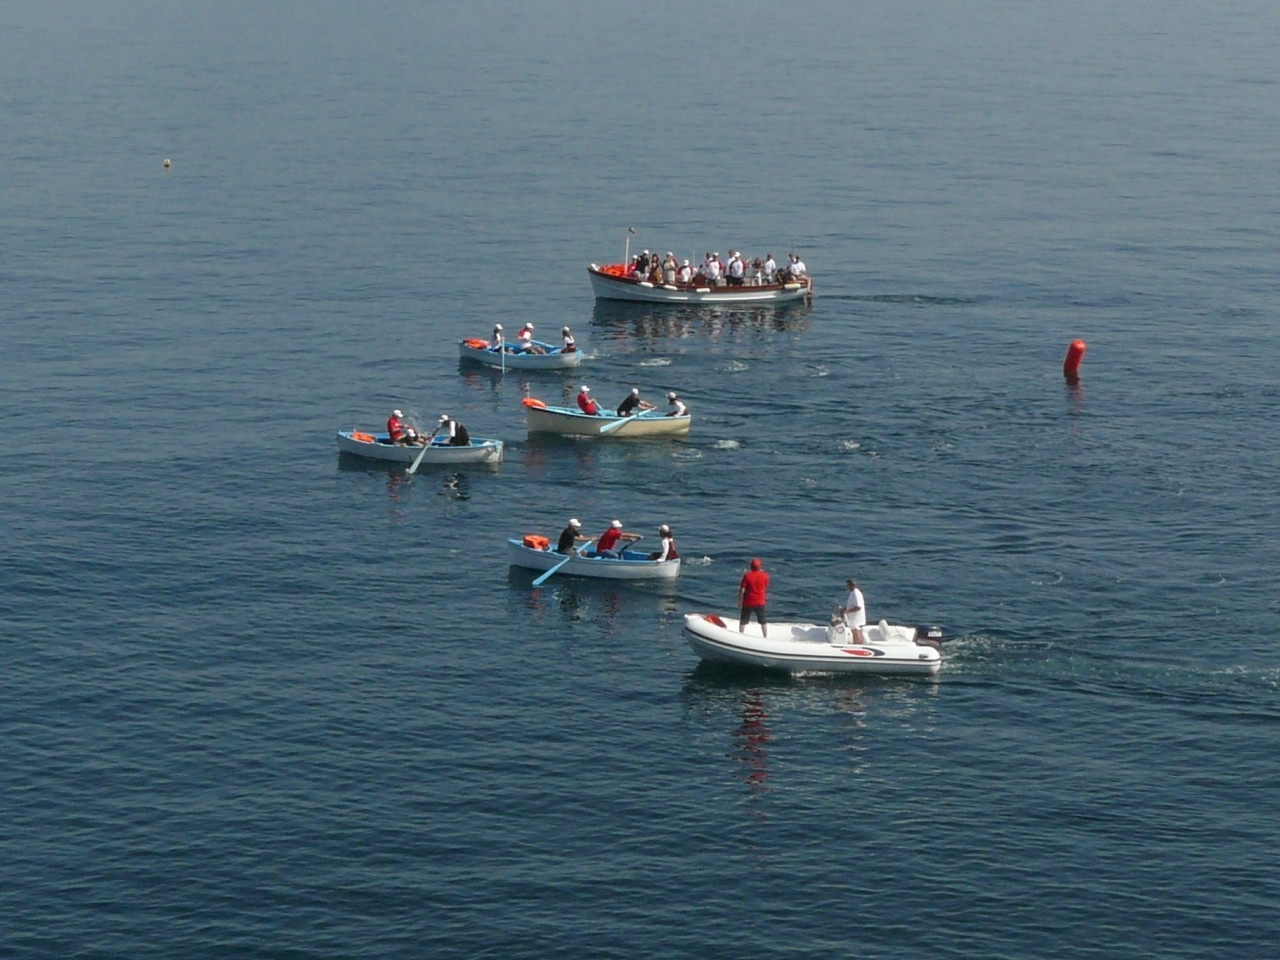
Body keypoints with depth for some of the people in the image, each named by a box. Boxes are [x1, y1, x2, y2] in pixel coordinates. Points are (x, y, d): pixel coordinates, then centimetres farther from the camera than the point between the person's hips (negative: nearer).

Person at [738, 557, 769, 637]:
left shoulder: (747, 575, -13)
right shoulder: (764, 576, -7)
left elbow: (742, 590, -12)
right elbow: (766, 589, 7)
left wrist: (739, 601, -1)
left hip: (748, 603, -2)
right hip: (760, 603, 2)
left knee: (743, 621, 11)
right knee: (763, 621, 16)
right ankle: (766, 637, 19)